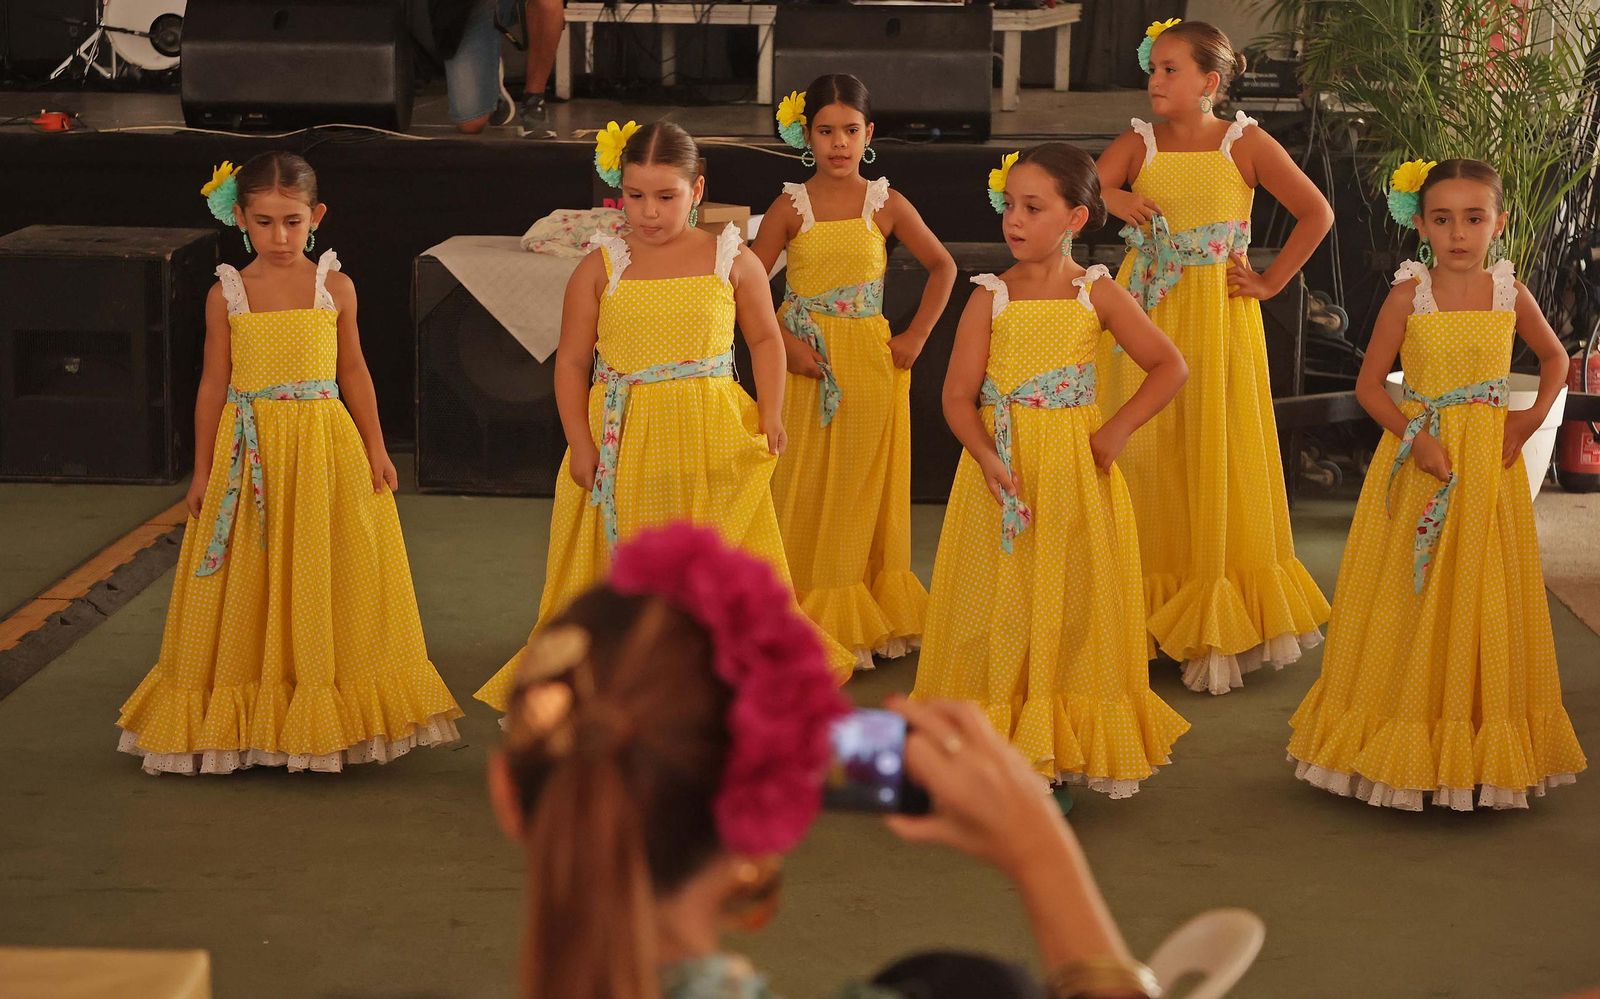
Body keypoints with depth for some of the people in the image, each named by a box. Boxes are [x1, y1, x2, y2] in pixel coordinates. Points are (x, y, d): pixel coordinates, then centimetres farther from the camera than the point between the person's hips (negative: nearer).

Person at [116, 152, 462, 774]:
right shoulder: (227, 295, 1)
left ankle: (324, 717, 16)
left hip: (326, 448, 0)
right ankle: (246, 721, 16)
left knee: (323, 583, 4)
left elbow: (353, 372, 8)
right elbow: (214, 384, 4)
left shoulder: (334, 287, 1)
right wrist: (203, 471, 4)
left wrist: (375, 450, 6)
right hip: (249, 454, 0)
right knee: (249, 593, 5)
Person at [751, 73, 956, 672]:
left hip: (870, 363, 1)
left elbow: (943, 268, 8)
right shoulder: (791, 207, -3)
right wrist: (784, 344, -12)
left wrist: (915, 337, 1)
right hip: (805, 364, -1)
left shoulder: (886, 205, -1)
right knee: (803, 487, 4)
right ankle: (807, 616, 14)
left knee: (862, 485, 8)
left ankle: (863, 617, 20)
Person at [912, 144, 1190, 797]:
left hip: (1076, 475, 0)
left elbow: (1170, 367, 1)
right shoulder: (991, 297, -1)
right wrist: (988, 459, -21)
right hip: (999, 469, 0)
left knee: (1073, 613, 5)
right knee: (995, 615, 3)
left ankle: (1066, 752, 17)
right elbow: (958, 395, -6)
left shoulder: (1098, 295, -1)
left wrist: (1116, 431, -8)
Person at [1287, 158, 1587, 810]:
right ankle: (1407, 742, 16)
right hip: (1420, 462, -2)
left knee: (1484, 601, 8)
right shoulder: (1409, 295, -6)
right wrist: (1414, 436, -17)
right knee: (1411, 603, 5)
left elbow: (1554, 357, 16)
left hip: (1490, 466, 2)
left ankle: (1482, 747, 20)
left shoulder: (1509, 293, 0)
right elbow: (1369, 383, -5)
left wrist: (1534, 417, 1)